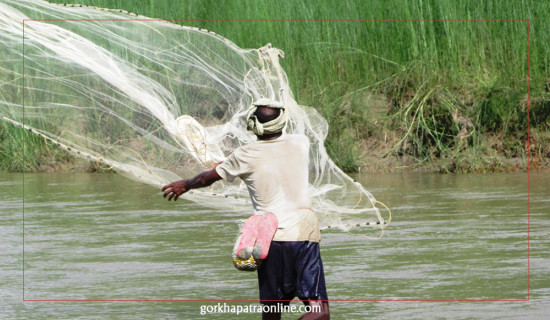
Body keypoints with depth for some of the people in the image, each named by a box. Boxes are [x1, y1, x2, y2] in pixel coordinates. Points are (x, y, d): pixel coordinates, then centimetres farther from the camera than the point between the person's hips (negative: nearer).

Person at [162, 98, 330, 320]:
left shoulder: (245, 156, 0)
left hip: (270, 237, 0)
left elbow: (208, 178, 15)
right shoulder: (300, 143, 7)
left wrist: (185, 185, 36)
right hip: (304, 233, 0)